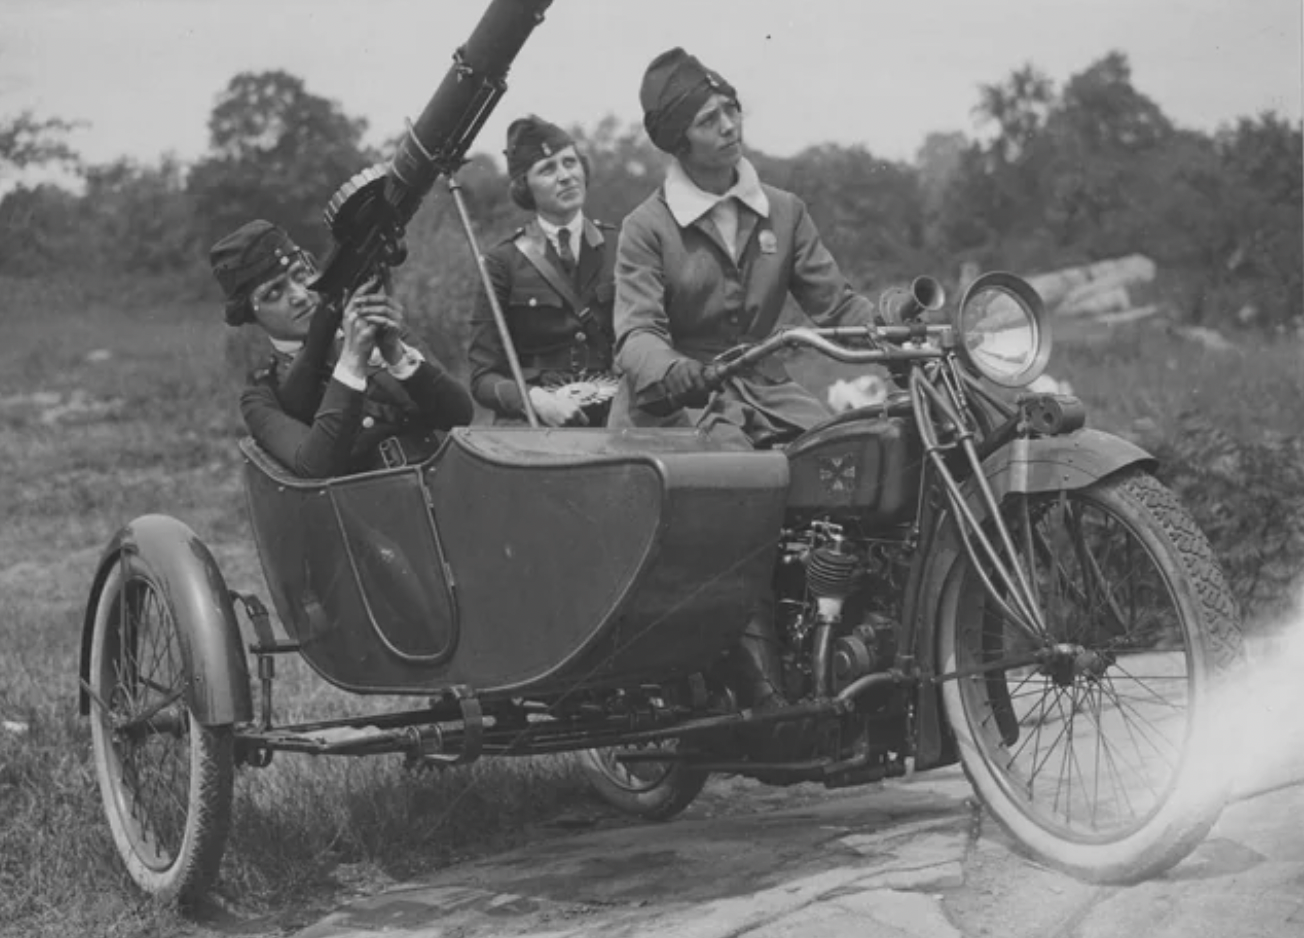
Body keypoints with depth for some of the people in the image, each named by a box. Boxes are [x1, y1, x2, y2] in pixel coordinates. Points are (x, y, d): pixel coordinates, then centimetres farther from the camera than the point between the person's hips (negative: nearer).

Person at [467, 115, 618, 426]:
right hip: (529, 429, -2)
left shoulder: (619, 248, 10)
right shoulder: (504, 261, 5)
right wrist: (536, 400, -15)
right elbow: (483, 377, 3)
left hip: (614, 420, 2)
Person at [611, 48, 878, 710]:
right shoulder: (648, 227, -2)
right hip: (684, 398, -5)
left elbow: (835, 302, 7)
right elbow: (636, 331, -14)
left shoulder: (783, 212, 12)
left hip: (764, 384, 5)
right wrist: (673, 374, -37)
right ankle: (762, 680, -35)